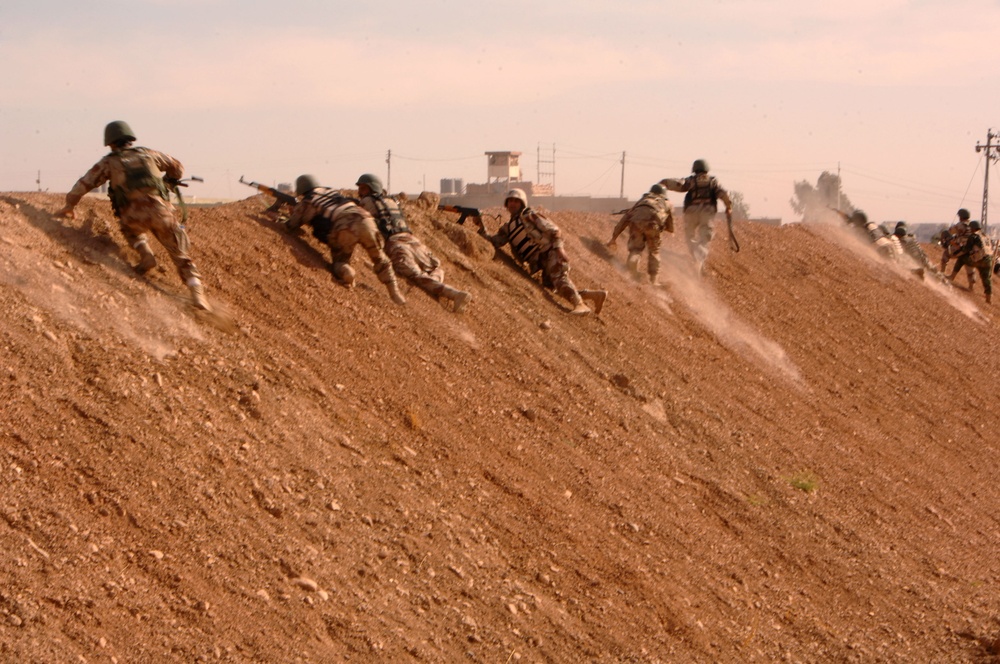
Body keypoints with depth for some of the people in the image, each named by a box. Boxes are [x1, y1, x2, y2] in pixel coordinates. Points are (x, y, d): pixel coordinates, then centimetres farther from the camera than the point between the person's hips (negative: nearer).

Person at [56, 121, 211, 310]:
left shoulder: (109, 162, 17)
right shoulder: (148, 154, 23)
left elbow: (83, 184, 15)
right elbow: (178, 168, 35)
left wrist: (69, 206, 29)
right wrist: (164, 181, 52)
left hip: (135, 215, -1)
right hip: (161, 209, 1)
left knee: (130, 228, 36)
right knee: (181, 255, 9)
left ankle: (145, 254, 11)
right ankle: (197, 292, -9)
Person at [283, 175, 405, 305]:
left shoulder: (306, 202, 17)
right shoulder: (332, 191, 32)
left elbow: (290, 226, 22)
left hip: (343, 229, -4)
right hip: (364, 220, 4)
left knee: (340, 262, 16)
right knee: (379, 258, 20)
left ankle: (345, 271, -18)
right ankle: (394, 292, 12)